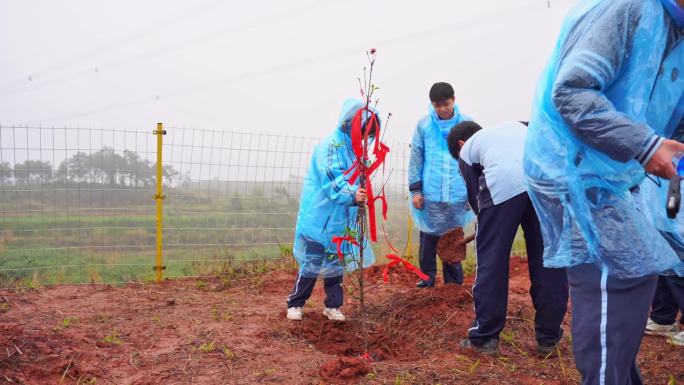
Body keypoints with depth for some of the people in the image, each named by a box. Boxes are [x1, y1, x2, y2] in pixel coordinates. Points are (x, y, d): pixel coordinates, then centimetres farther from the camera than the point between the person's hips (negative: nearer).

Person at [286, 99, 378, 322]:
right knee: (311, 262, 2)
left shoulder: (354, 148, 7)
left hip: (342, 219, 7)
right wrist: (352, 195, -41)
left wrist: (359, 198, 9)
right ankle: (295, 303, 18)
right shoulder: (330, 145, -17)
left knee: (337, 262, 12)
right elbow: (331, 182, -28)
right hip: (320, 218, -7)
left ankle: (333, 305, 25)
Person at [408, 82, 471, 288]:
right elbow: (416, 158, 3)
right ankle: (427, 279, 19)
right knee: (428, 238, 6)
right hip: (430, 194, 0)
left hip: (458, 195, 0)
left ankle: (454, 282, 21)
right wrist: (415, 189, -1)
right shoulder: (423, 124, 2)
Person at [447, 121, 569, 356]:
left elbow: (475, 197, 24)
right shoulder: (514, 125, 39)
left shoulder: (466, 151, 28)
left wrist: (488, 226, 38)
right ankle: (548, 337, 23)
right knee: (548, 259, 13)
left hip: (502, 183, -3)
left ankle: (484, 337, 16)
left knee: (491, 261, 9)